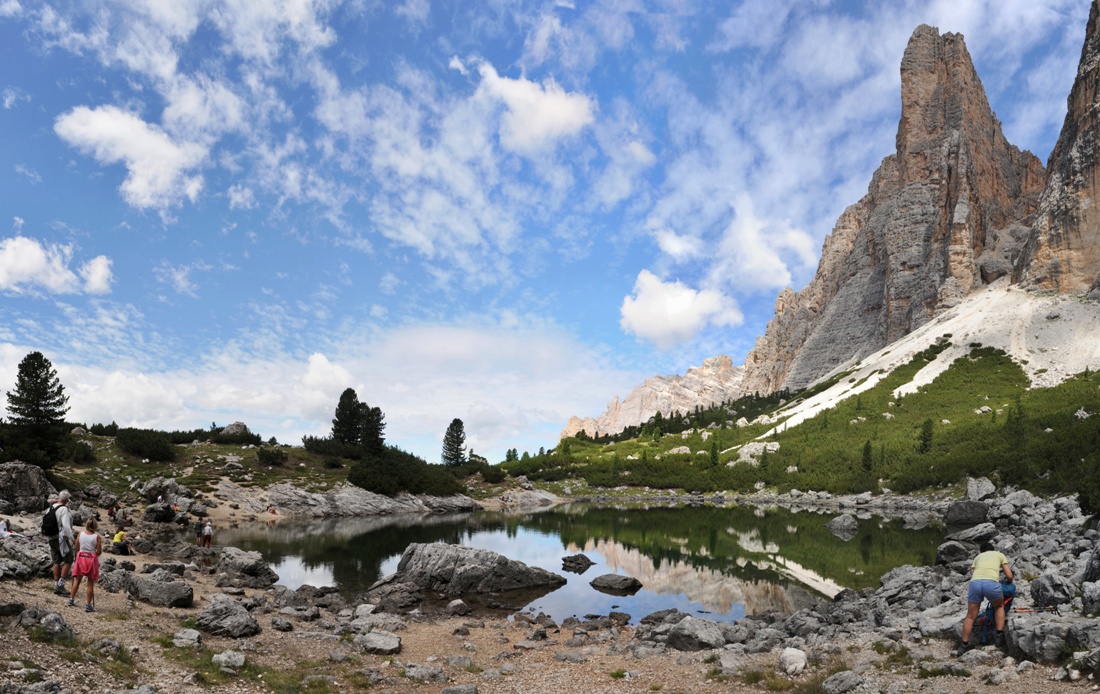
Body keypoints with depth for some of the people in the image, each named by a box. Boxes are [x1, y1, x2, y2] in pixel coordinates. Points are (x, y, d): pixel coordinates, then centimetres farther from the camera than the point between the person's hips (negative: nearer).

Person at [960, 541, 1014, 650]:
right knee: (999, 606, 31)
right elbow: (1009, 576, 24)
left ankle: (965, 644, 13)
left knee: (970, 616, 15)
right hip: (991, 583, -1)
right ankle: (999, 635, 22)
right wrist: (1009, 582, 47)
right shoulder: (1000, 555, 31)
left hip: (975, 583, 2)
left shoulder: (978, 557, 35)